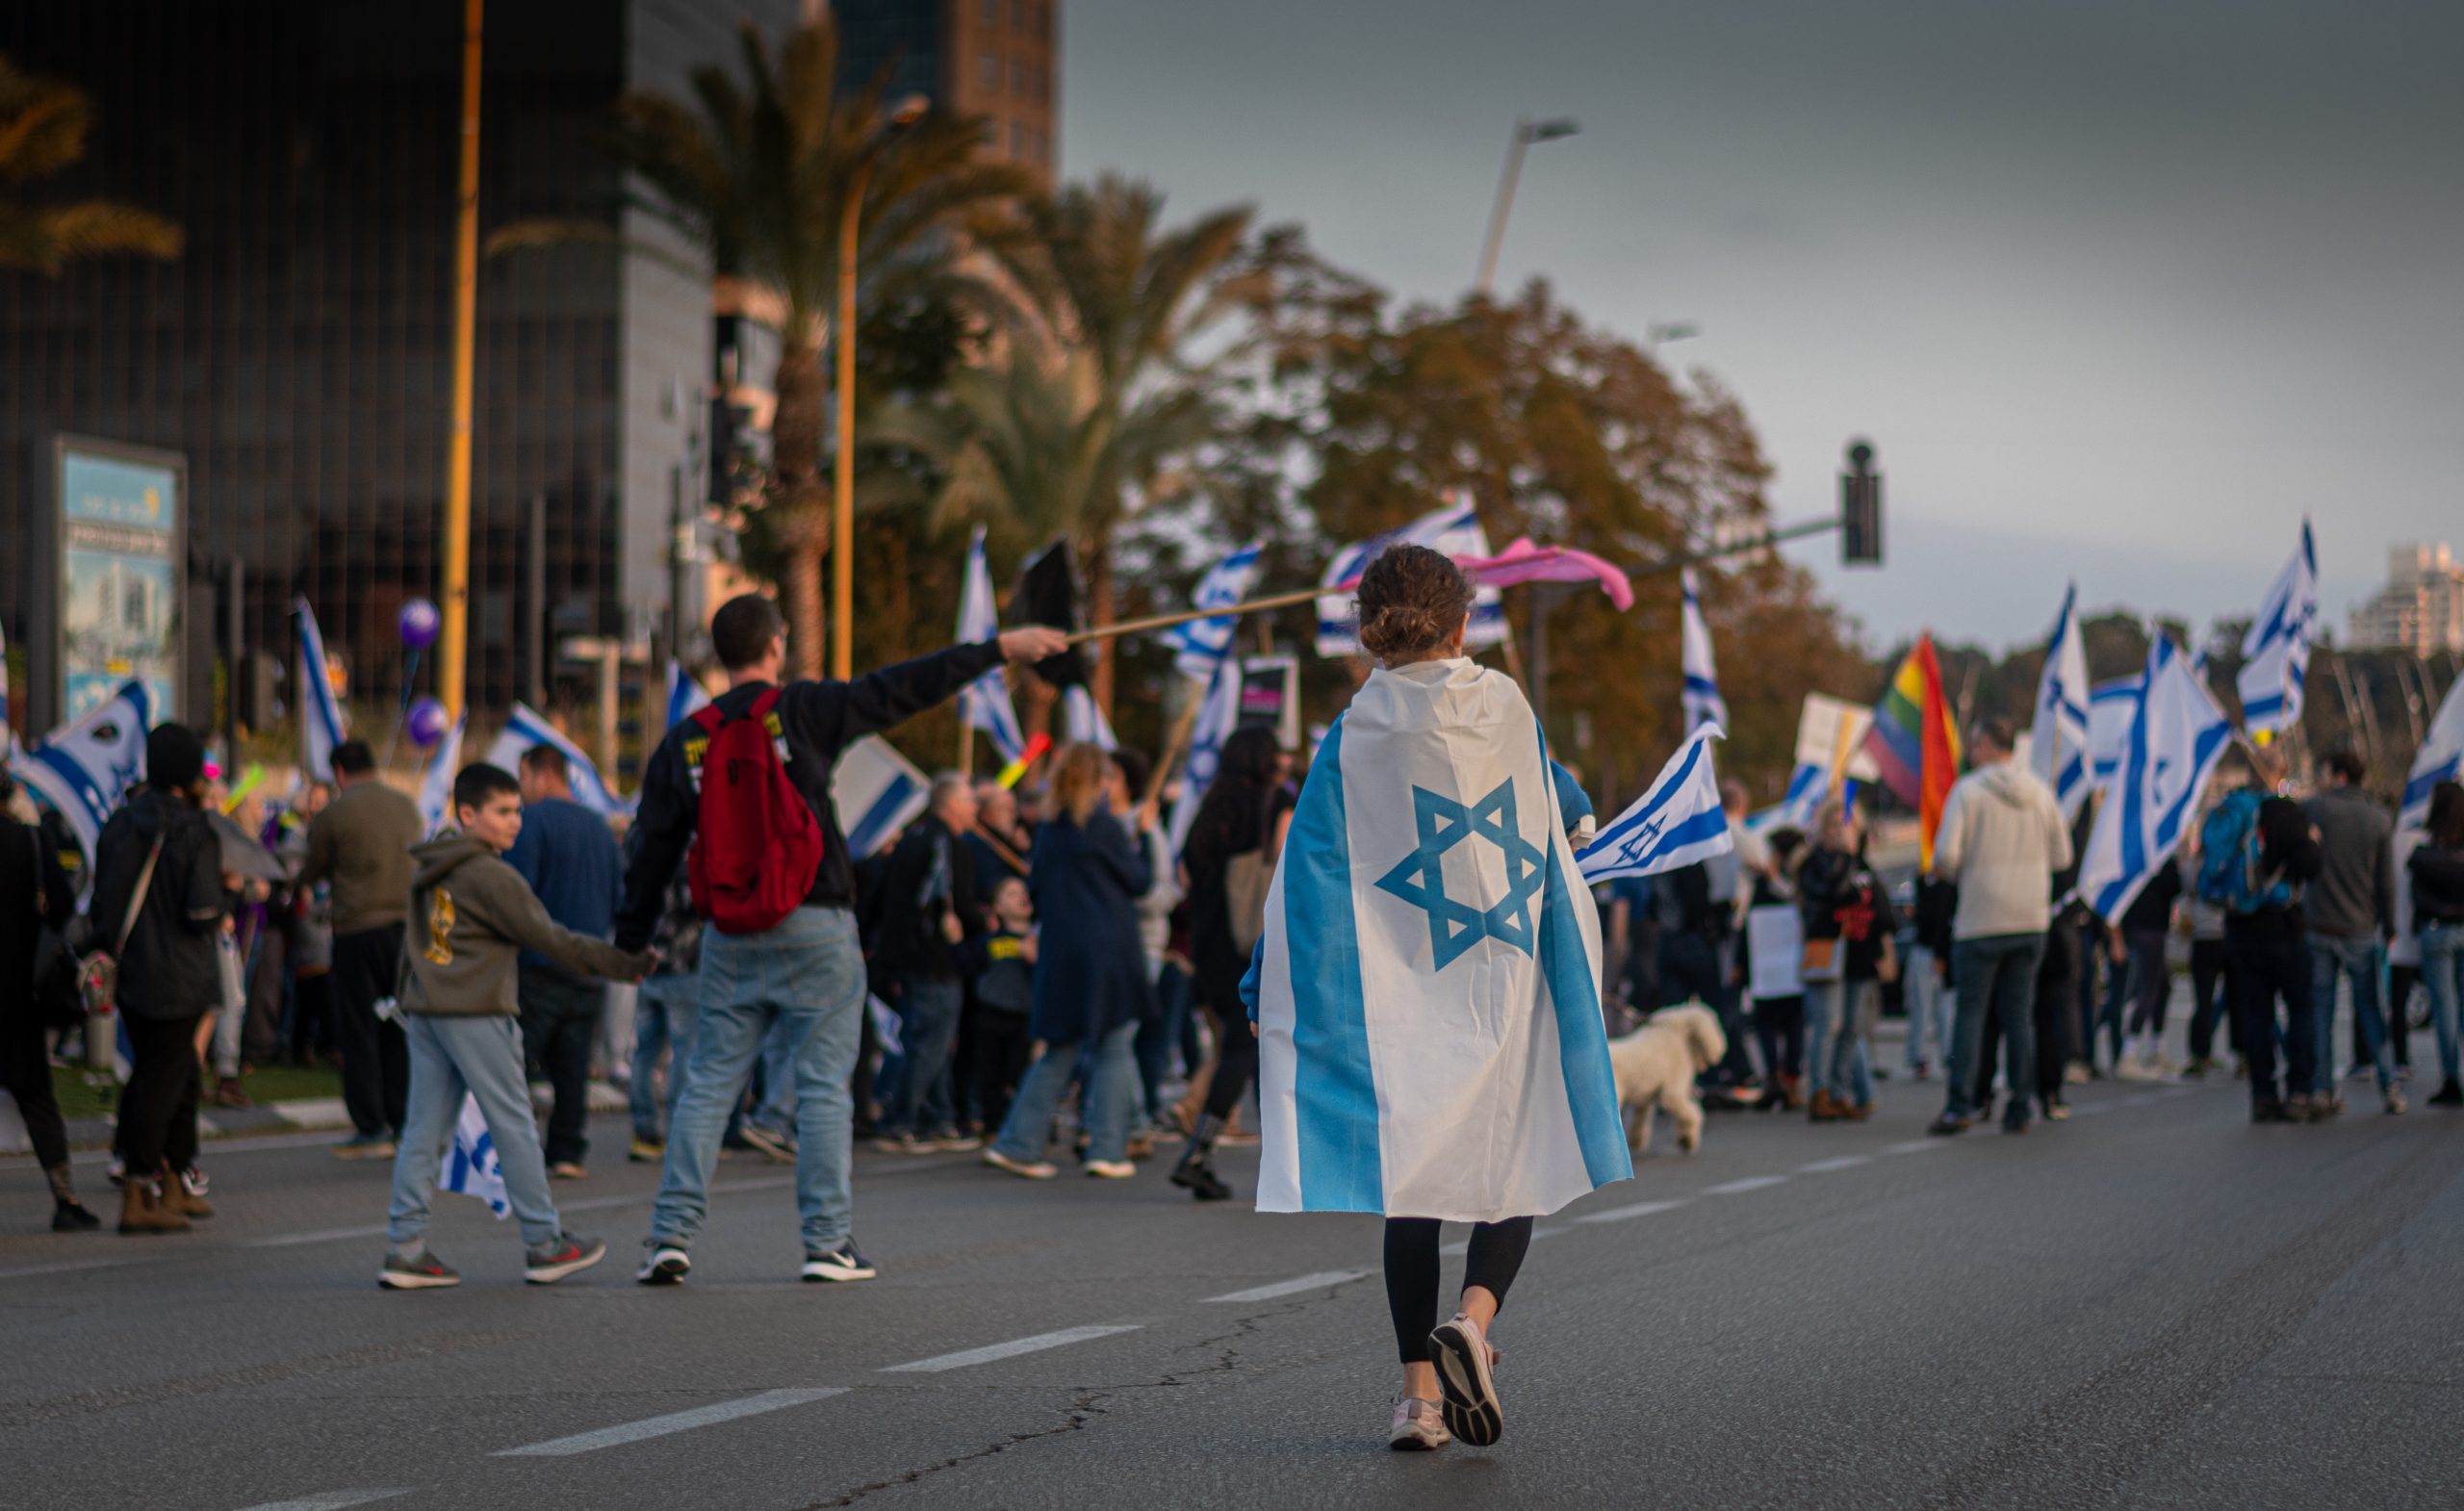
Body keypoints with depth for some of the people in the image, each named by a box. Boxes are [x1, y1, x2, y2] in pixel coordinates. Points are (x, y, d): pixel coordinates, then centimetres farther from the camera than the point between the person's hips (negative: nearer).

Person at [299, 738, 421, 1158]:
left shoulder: (334, 814, -9)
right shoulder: (407, 807, 5)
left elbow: (311, 873, 2)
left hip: (358, 929, -5)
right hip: (405, 923, 5)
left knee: (358, 1031, 2)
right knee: (398, 1029, 12)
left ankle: (371, 1128, 1)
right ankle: (400, 1120, 14)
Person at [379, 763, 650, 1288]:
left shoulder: (427, 869, 14)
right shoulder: (490, 875, -12)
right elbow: (548, 938, -11)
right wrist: (627, 964, -7)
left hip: (424, 1009, 8)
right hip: (476, 1014, -8)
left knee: (424, 1131, 6)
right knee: (513, 1125, 0)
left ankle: (405, 1247, 2)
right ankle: (545, 1245, 6)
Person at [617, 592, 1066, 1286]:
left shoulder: (684, 741, 5)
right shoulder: (804, 710, -5)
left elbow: (654, 850, 9)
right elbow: (904, 688, -2)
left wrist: (631, 942, 18)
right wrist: (1001, 649, 4)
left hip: (730, 940, 3)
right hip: (814, 930, -3)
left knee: (707, 1083, 8)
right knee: (824, 1086, 3)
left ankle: (671, 1234, 1)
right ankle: (828, 1243, 3)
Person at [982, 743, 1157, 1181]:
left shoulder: (1048, 831, 7)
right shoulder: (1104, 826, -10)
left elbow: (1036, 893, 12)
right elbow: (1140, 881, -4)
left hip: (1060, 953, 6)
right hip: (1107, 950, -6)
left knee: (1059, 1052, 12)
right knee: (1113, 1050, 2)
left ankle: (1017, 1143, 7)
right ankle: (1106, 1149, -2)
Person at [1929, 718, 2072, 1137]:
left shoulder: (1968, 790, -8)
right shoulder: (2040, 791, 7)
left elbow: (1946, 855, -15)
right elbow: (2061, 856, 11)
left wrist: (1952, 873, 7)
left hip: (1981, 919, -4)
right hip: (2031, 918, 4)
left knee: (1970, 1010, -1)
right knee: (2020, 1014, 8)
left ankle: (1959, 1105, -8)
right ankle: (2019, 1109, 7)